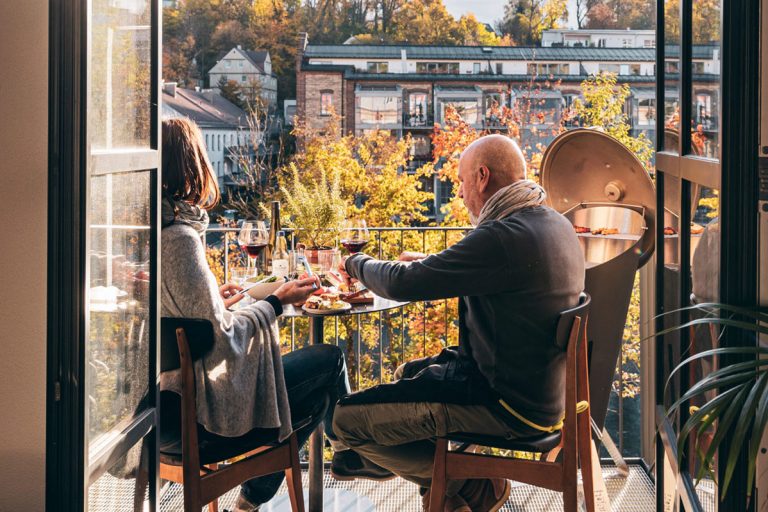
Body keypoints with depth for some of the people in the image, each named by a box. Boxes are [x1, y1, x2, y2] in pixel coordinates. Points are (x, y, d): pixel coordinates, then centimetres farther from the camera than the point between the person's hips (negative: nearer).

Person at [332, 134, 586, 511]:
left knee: (347, 418, -10)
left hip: (510, 406, -10)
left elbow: (401, 284, -21)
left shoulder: (503, 237, -26)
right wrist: (428, 265, 17)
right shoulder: (554, 224, 5)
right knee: (408, 373, 31)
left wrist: (358, 264, 0)